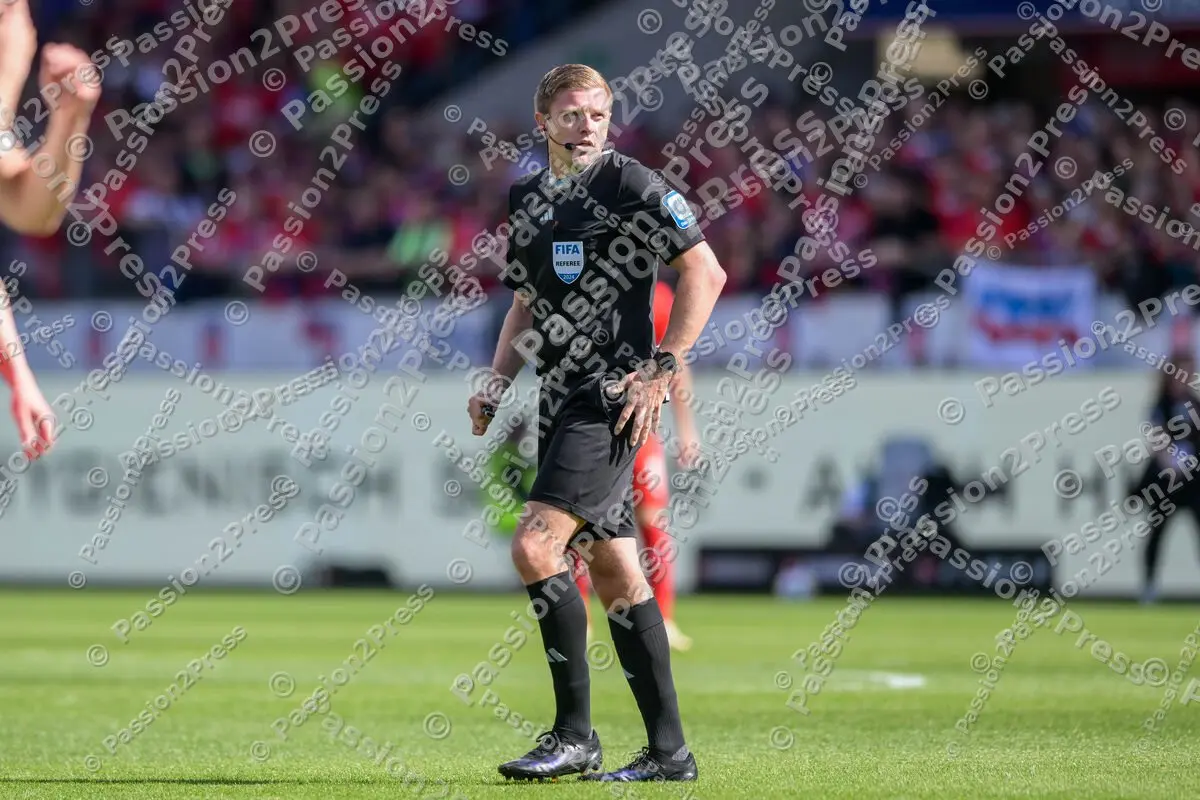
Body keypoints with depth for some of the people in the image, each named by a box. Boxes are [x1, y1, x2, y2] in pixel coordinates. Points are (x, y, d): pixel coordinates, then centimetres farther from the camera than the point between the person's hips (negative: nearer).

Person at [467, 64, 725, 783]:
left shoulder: (632, 185, -8)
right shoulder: (529, 198, 15)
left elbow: (706, 273, -9)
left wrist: (662, 369, -14)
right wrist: (498, 382, 11)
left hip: (615, 397, -8)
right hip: (563, 401, 8)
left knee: (535, 547, -17)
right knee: (614, 573, 8)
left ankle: (575, 735, -10)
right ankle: (669, 751, 12)